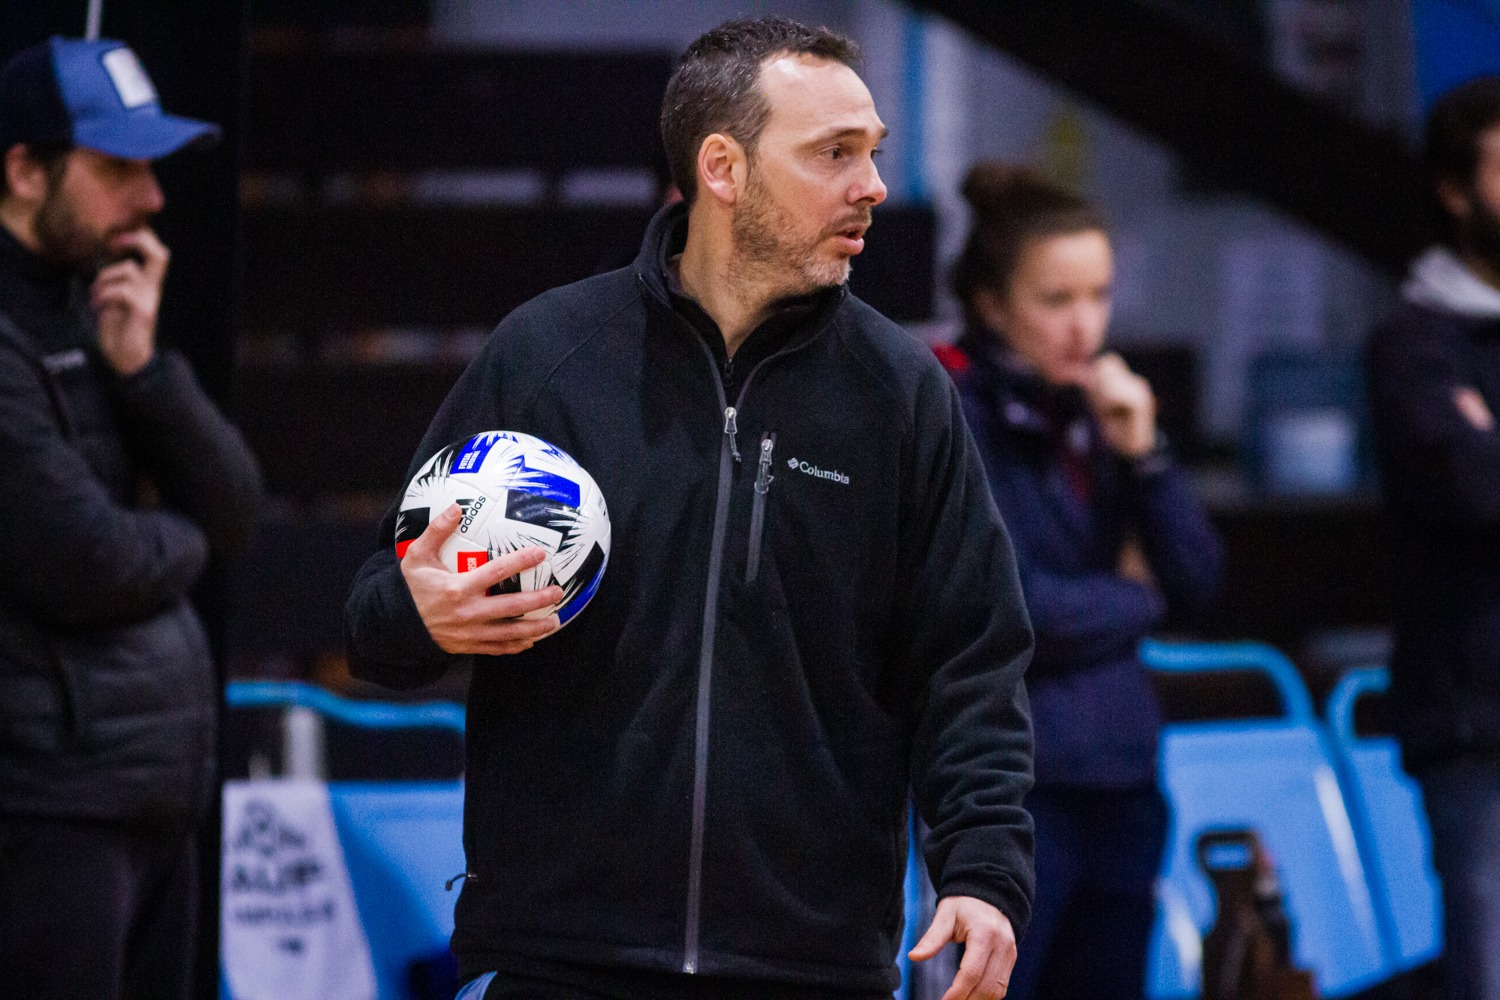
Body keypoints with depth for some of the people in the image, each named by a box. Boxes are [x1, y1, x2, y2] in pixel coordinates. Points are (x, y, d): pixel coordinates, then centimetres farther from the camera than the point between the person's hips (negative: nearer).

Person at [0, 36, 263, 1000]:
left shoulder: (99, 315, 15)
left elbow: (233, 511, 9)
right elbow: (83, 566, -18)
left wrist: (144, 369, -6)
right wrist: (180, 538, 4)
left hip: (161, 792, 9)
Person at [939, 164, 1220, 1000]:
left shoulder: (1097, 410, 12)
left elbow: (1197, 581, 7)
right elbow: (1009, 612, -15)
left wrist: (1142, 452, -6)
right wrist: (1135, 600, 1)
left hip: (1119, 785, 7)